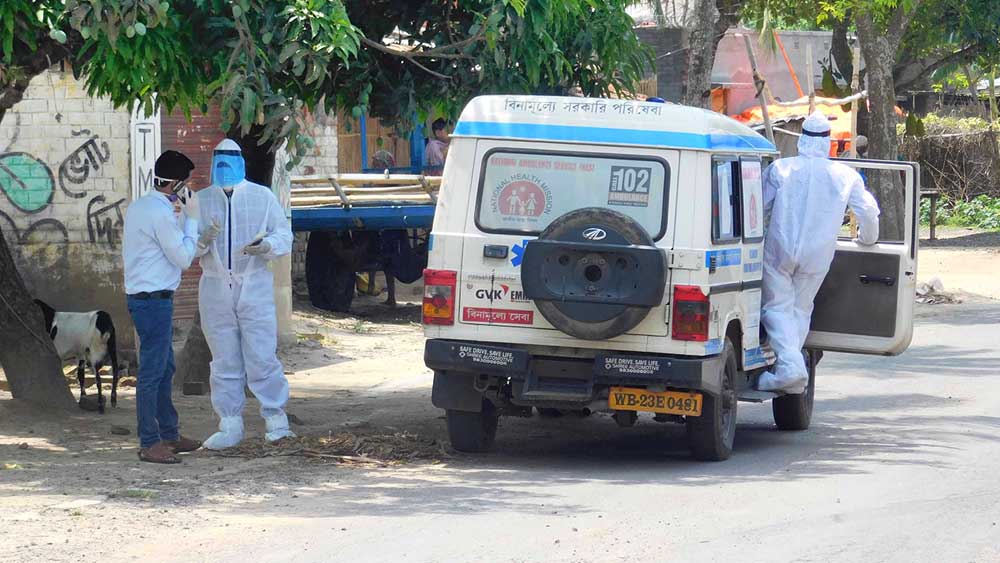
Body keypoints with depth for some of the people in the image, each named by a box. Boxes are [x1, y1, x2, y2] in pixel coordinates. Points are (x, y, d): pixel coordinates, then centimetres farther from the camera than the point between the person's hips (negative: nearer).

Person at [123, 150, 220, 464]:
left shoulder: (139, 207, 13)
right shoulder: (160, 214, -18)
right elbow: (183, 258, -12)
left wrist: (199, 240, 13)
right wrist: (191, 219, -6)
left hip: (142, 296, 11)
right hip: (154, 300, -11)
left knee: (164, 369, 18)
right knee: (152, 372, -6)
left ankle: (169, 434, 26)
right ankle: (149, 443, -3)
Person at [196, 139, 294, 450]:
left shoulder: (262, 197, 6)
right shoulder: (201, 200, 11)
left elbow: (284, 235, 4)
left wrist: (267, 246, -18)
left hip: (255, 287, -2)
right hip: (215, 288, 2)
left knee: (261, 357, -7)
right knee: (224, 362, 5)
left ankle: (276, 419, 1)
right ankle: (230, 425, 9)